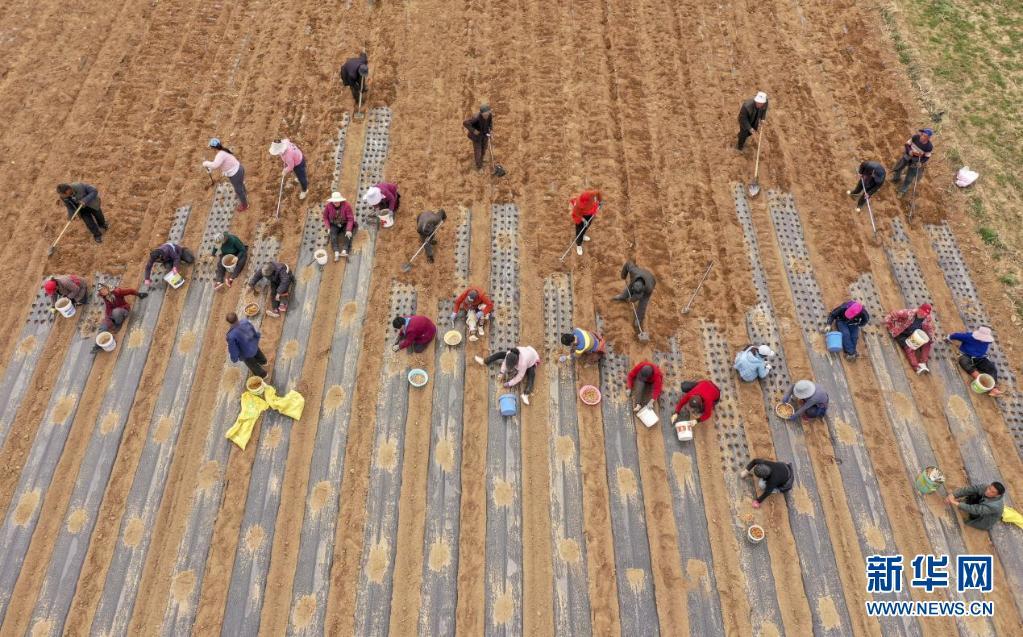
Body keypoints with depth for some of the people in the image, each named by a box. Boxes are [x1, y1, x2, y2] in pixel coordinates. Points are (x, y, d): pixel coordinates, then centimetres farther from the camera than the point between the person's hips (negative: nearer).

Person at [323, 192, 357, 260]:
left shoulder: (346, 205, -22)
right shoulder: (328, 206, -16)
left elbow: (350, 219, -21)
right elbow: (325, 217, -3)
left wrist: (349, 230, -30)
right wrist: (328, 228, -14)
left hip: (345, 224, -1)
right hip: (334, 225, 1)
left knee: (348, 234, -29)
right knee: (333, 234, -28)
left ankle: (345, 251, -46)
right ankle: (336, 252, -44)